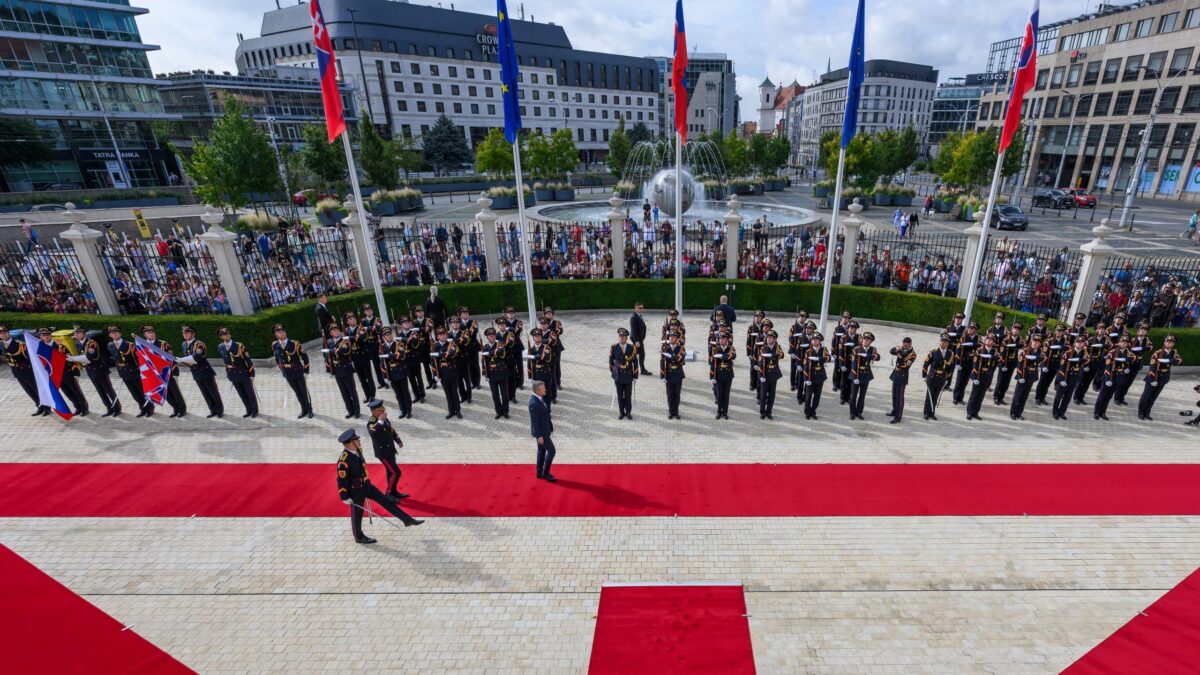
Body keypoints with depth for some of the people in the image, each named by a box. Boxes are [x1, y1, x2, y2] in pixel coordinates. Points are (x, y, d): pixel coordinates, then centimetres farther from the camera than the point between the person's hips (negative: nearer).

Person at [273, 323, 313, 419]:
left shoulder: (295, 344, -13)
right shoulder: (274, 345, -1)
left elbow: (305, 357, -8)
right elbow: (277, 359, 14)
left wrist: (306, 372, -8)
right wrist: (282, 371, 13)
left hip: (299, 373, -3)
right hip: (287, 375, 3)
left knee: (304, 392, 7)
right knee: (297, 393, 13)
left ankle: (309, 410, 22)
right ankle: (304, 410, 26)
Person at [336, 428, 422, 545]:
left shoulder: (357, 450, -4)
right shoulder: (343, 461, -30)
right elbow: (341, 480, -22)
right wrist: (345, 498, -15)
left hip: (366, 485, 8)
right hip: (355, 491, -8)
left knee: (386, 501, 8)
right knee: (357, 514, 14)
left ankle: (407, 519, 15)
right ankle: (359, 537, 38)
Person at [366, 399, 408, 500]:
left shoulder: (384, 418, 0)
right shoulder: (371, 423, -25)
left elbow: (391, 429, 16)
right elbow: (373, 433, -47)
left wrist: (398, 441, 20)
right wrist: (380, 421, -45)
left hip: (389, 449, 8)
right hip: (383, 452, -8)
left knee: (390, 472, 21)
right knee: (396, 473, -7)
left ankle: (393, 492, 36)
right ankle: (387, 494, 8)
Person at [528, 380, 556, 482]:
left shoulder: (540, 398, 0)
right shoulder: (534, 403, -28)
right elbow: (534, 422, -23)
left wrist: (550, 427, 17)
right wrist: (539, 436, -19)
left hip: (544, 429, 9)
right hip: (541, 431, -9)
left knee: (542, 451, 18)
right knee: (551, 451, -1)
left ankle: (540, 473, 31)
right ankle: (545, 473, 14)